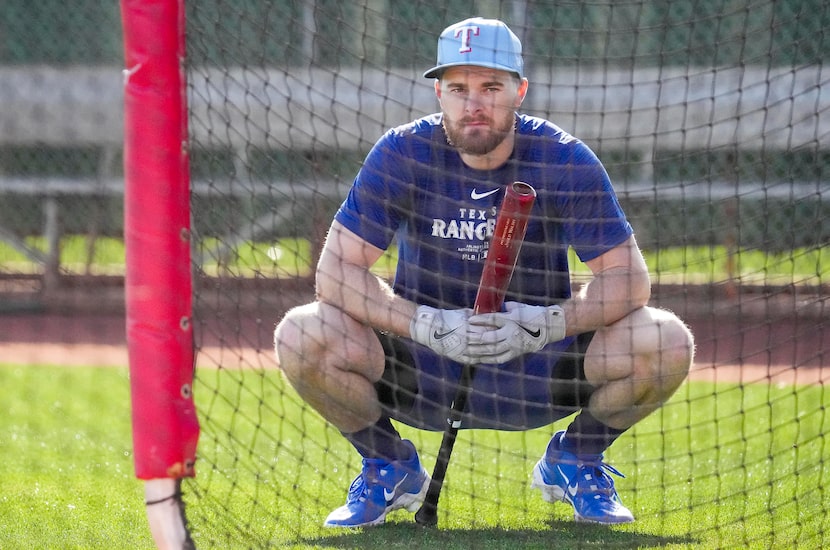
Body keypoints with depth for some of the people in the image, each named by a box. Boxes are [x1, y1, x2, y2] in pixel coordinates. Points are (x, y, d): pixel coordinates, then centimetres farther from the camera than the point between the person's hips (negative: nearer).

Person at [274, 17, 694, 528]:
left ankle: (576, 458, 8)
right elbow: (336, 270, -16)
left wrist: (548, 323, -31)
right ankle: (388, 464, 4)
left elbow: (629, 279, -13)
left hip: (540, 372, 0)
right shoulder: (401, 155, -12)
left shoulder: (565, 160, -12)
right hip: (422, 372, 0)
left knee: (667, 343, -24)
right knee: (302, 337, -27)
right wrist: (430, 326, -30)